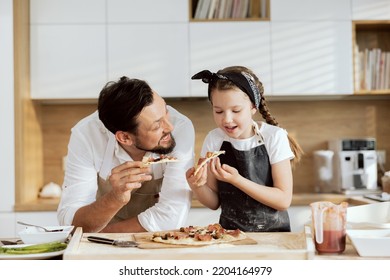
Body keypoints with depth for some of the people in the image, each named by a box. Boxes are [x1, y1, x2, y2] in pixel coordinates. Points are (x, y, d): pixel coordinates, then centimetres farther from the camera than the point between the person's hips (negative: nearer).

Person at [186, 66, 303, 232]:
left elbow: (284, 200, -11)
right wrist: (198, 186, -15)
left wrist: (236, 180, -21)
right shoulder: (213, 140, 0)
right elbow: (214, 203, 6)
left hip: (273, 232, -3)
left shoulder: (274, 137, -8)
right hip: (229, 233, 3)